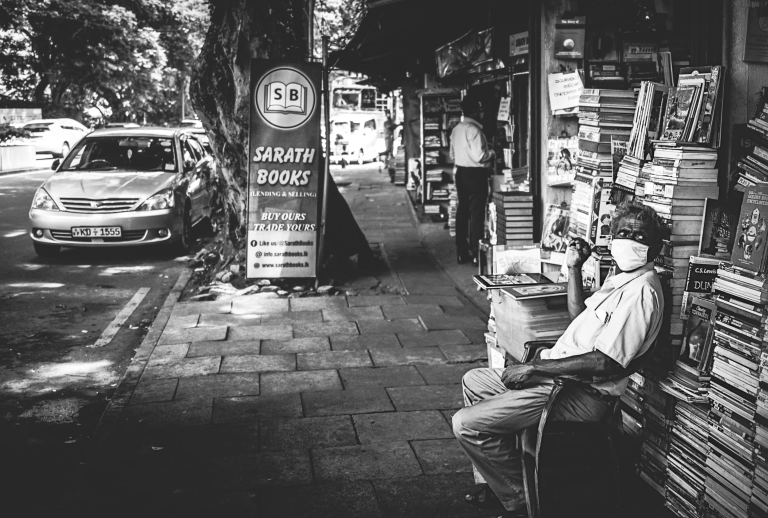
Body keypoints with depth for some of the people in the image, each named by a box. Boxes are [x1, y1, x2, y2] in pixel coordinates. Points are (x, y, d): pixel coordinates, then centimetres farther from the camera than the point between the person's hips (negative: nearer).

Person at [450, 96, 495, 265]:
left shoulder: (456, 129, 10)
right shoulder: (473, 129, -17)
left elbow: (452, 155, 16)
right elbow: (479, 156, -22)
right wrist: (492, 154, -4)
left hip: (461, 173, 9)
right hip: (475, 175, -8)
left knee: (462, 212, 11)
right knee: (477, 214, -3)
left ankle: (462, 253, 16)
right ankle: (476, 254, -1)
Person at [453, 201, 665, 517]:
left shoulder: (641, 290, -21)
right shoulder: (621, 277, 12)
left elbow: (604, 363, -27)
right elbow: (578, 315, 25)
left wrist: (534, 367, -21)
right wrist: (574, 268, 13)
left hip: (581, 396, -11)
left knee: (466, 424, -16)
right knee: (473, 382, 22)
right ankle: (498, 482, 21)